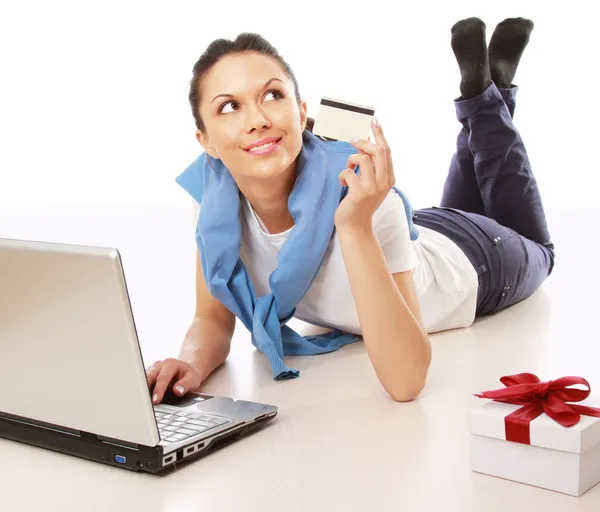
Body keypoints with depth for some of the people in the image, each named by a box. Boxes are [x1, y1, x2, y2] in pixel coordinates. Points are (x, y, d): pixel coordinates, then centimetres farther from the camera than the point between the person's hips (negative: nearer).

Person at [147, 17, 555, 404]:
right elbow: (214, 319, -21)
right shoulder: (214, 192, -30)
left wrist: (355, 226, -58)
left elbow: (406, 382, -49)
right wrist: (192, 364, -43)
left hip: (471, 262, -3)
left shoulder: (359, 197, -45)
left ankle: (491, 91, 35)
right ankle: (478, 87, 41)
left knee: (533, 249, 33)